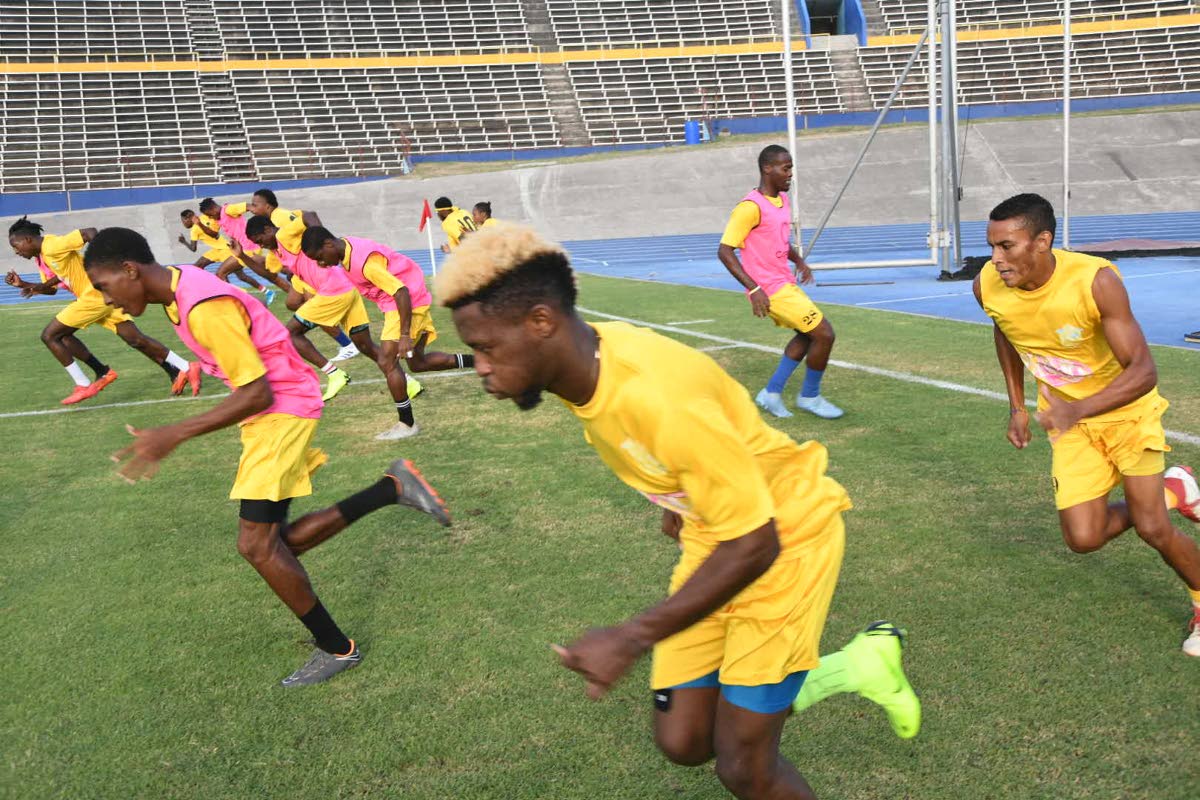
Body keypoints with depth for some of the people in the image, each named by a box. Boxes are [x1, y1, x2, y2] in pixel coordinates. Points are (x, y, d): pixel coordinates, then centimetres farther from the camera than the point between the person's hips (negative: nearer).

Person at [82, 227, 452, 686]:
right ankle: (392, 488, 12)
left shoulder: (204, 307, -25)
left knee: (257, 544, -10)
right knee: (276, 543, 6)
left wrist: (174, 436, -26)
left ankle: (336, 648, 5)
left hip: (283, 410, -10)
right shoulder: (181, 291, 5)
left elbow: (257, 393, -26)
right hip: (274, 410, 10)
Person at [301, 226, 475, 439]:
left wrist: (405, 335, -32)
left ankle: (407, 424, -1)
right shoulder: (347, 248, 0)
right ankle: (475, 361, 20)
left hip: (409, 302, -10)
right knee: (418, 363, 16)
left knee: (386, 362, -10)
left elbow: (401, 292, -31)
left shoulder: (365, 262, -29)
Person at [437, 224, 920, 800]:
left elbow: (753, 545, -29)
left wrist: (631, 640, -29)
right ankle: (854, 668, 23)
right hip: (712, 533, 8)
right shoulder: (585, 367, -11)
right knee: (682, 741, 6)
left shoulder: (657, 396, -36)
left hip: (785, 534, -7)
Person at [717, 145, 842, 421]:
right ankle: (809, 397, 12)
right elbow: (724, 250, -21)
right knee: (824, 335, -6)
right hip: (771, 289, -10)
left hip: (785, 282, 10)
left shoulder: (783, 200, 9)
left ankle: (772, 392, 23)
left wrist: (799, 261, 12)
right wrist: (754, 289, -27)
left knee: (808, 334, 19)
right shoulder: (751, 207, -20)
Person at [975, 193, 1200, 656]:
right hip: (1067, 420, 4)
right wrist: (1017, 406, 6)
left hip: (1124, 409, -4)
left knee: (1151, 528, -7)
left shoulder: (1096, 281, -32)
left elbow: (1143, 372, -34)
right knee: (1083, 539, -4)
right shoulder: (988, 287, -18)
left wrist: (1077, 410, -49)